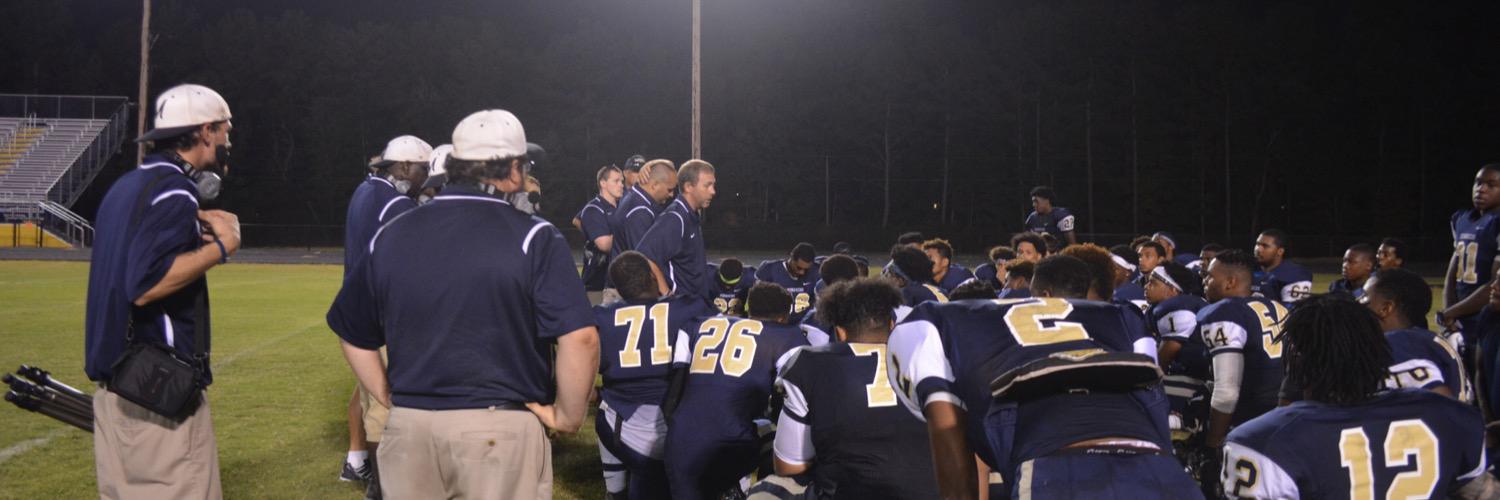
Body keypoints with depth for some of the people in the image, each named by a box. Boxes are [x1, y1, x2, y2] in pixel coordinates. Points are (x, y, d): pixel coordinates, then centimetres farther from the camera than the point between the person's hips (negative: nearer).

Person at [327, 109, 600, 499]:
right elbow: (580, 337, -18)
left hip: (409, 427, 4)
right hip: (502, 429, -4)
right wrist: (568, 416, -6)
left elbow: (353, 334, 13)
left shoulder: (391, 236, 5)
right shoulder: (532, 238, -8)